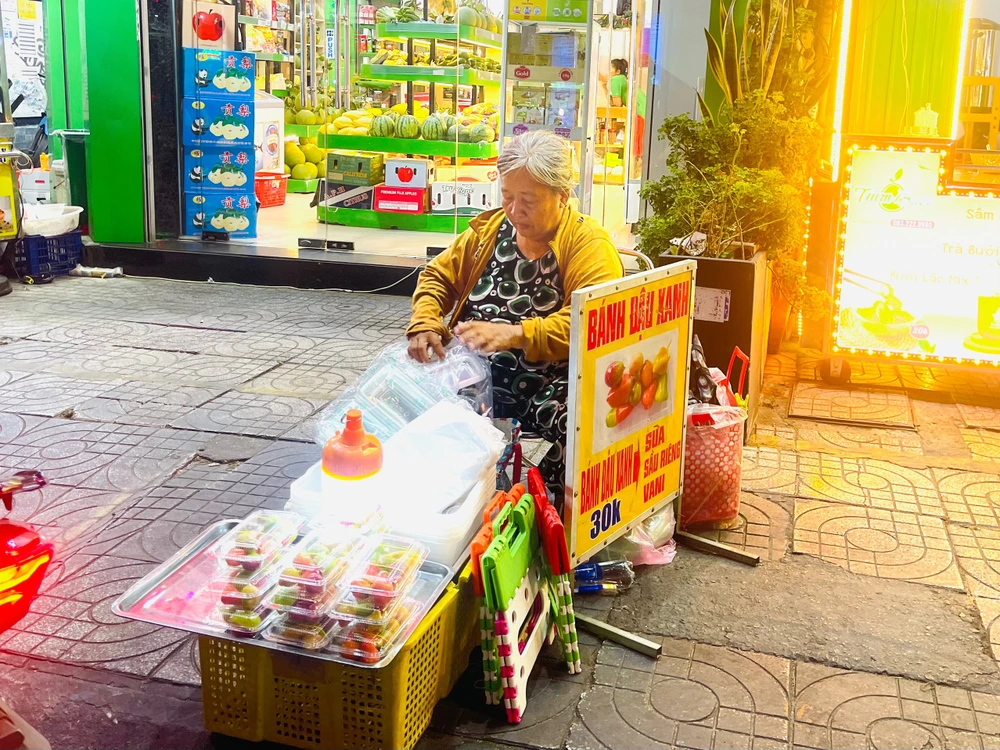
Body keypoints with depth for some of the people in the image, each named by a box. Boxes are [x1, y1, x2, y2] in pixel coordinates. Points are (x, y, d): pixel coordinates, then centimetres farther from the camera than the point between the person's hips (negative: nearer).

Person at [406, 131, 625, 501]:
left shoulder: (588, 242, -7)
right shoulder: (489, 228, 12)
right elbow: (438, 275, 19)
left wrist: (515, 335, -34)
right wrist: (424, 323, -3)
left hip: (551, 390, -5)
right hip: (475, 379, 5)